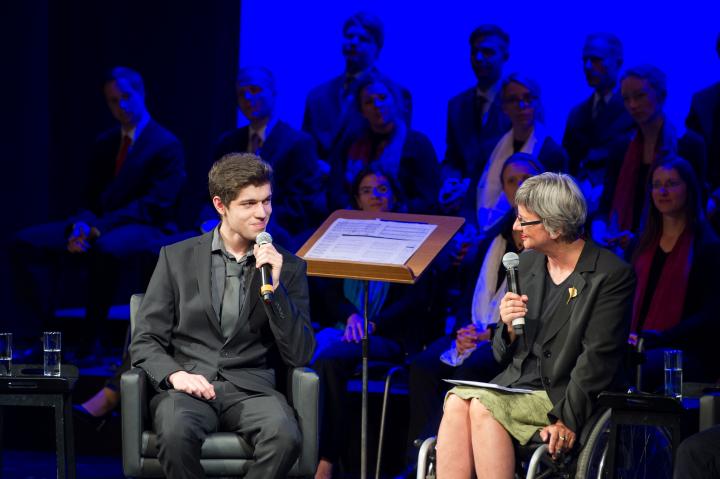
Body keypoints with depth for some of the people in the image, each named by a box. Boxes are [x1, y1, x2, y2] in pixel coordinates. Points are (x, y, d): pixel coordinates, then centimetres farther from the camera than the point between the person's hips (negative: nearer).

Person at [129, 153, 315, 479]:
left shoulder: (288, 268, 11)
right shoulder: (177, 258, 10)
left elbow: (300, 355, 4)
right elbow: (144, 342, 8)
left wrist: (274, 289, -8)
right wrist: (175, 374, -14)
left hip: (249, 388, 1)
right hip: (186, 387, -1)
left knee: (284, 435, -35)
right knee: (176, 432, -37)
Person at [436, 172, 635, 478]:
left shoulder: (612, 275, -6)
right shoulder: (528, 263, 14)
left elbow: (597, 359, -12)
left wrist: (567, 420, -21)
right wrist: (509, 328, -4)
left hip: (565, 398, -6)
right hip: (514, 387, 6)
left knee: (483, 406, -30)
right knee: (457, 402, -25)